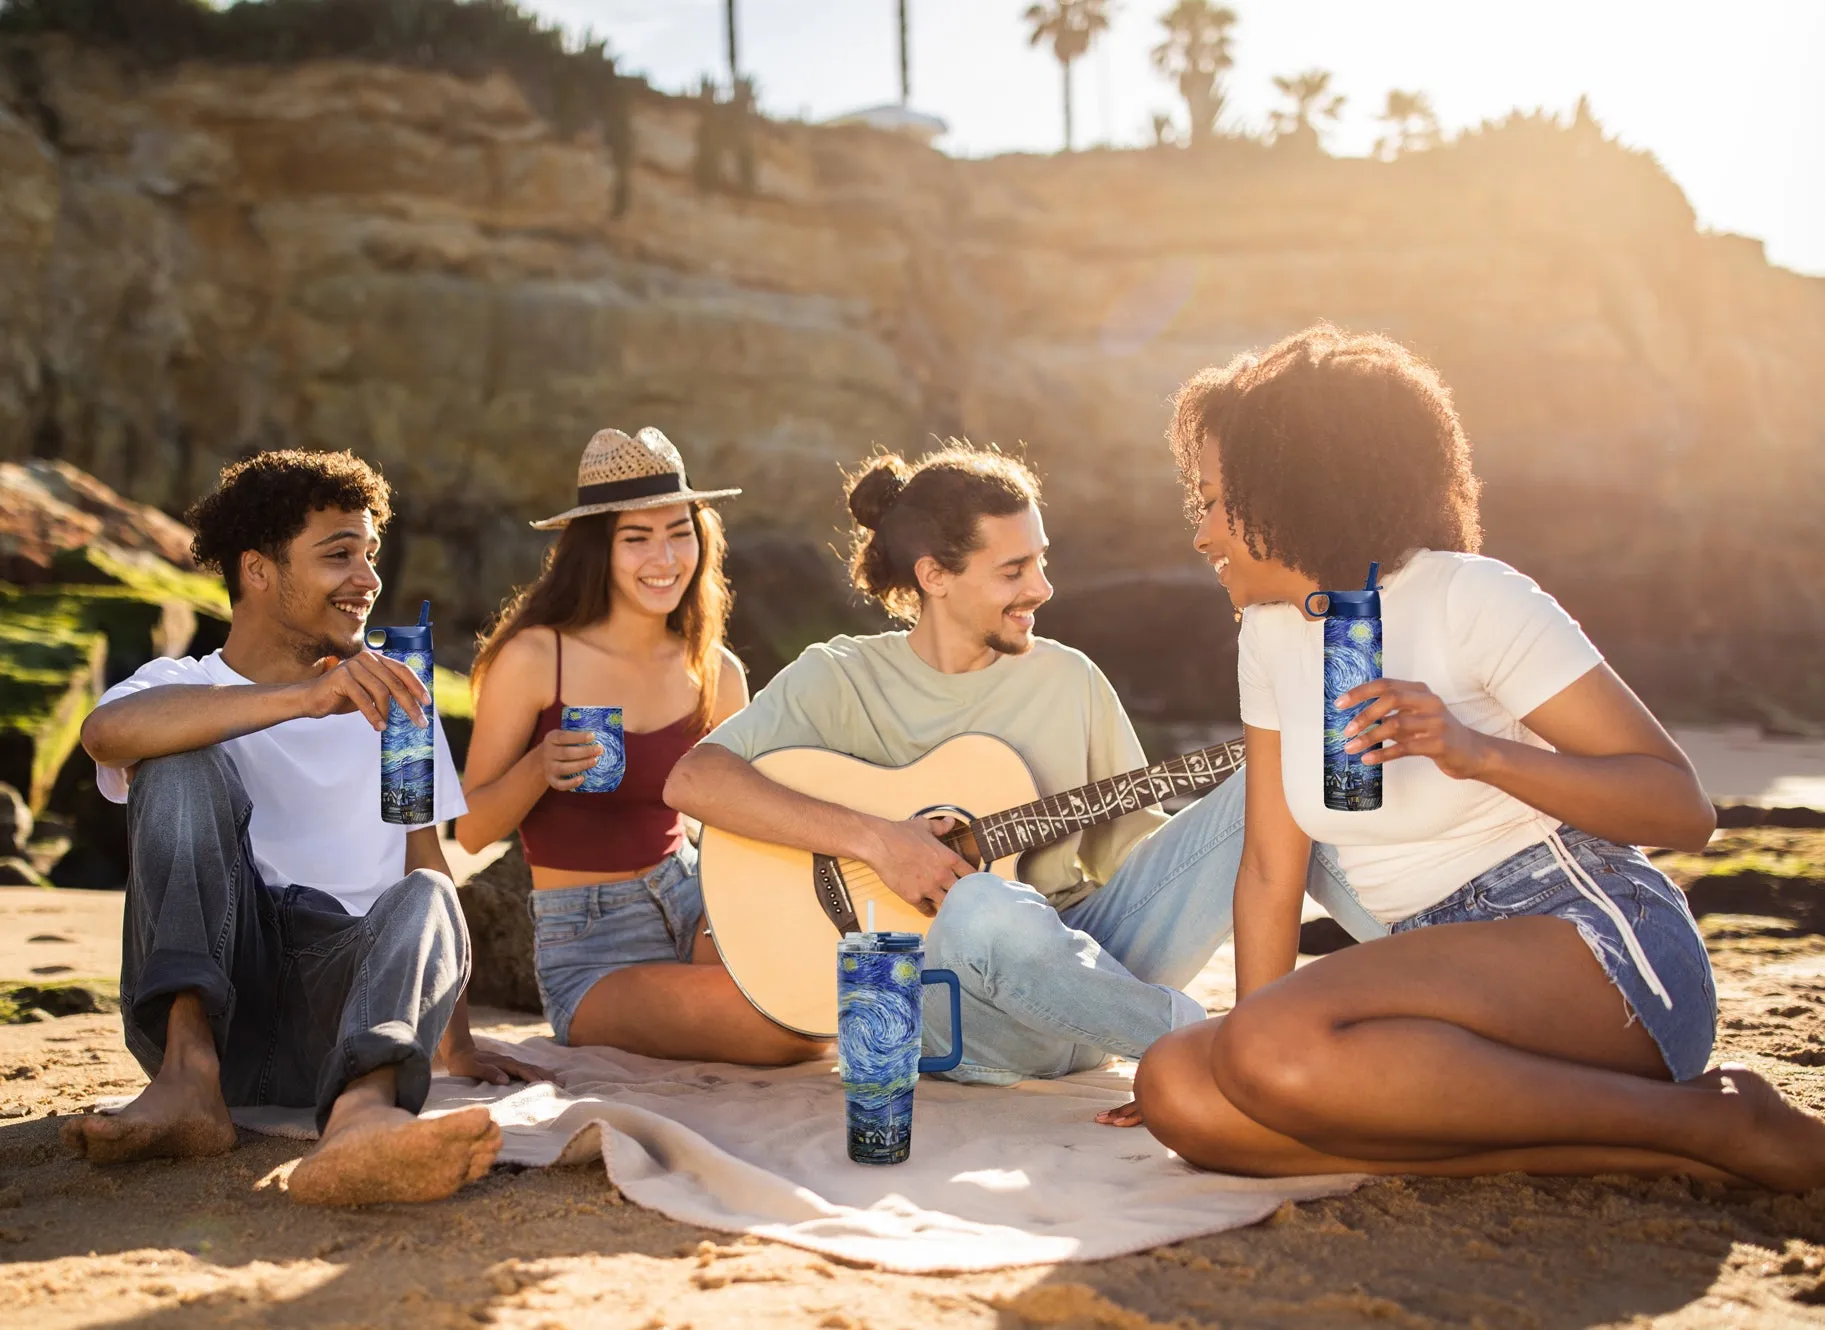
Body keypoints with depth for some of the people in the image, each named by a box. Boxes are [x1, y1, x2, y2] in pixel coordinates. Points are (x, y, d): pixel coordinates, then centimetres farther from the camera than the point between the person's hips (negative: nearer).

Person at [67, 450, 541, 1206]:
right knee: (184, 759, -18)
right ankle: (189, 1078, -31)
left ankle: (361, 1115, -61)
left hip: (344, 1004, 1)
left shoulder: (391, 698, 18)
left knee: (425, 898, -29)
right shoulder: (181, 689, 8)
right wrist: (303, 698, -31)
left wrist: (457, 1044, 5)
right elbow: (106, 732, -18)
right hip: (203, 999, -1)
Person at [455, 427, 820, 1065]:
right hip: (587, 946, -5)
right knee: (780, 1031, -28)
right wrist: (538, 769, -24)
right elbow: (469, 831, -6)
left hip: (690, 898, 5)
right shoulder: (533, 658, -11)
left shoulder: (717, 674, 2)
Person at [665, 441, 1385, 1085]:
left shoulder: (1069, 678, 12)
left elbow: (1128, 841, 14)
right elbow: (693, 779, -14)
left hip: (1088, 961, 4)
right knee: (984, 908, -42)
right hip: (940, 1006, -4)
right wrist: (874, 839, -22)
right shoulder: (841, 679, -1)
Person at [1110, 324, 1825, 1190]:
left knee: (1276, 1046, -34)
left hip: (1593, 948, -7)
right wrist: (1246, 1052, 4)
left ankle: (1711, 1121, -18)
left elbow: (1686, 810, -10)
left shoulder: (1472, 599, -8)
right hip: (1446, 974, 8)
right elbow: (1270, 865, 11)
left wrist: (1478, 752, -25)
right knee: (1177, 1088, -19)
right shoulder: (1270, 632, 12)